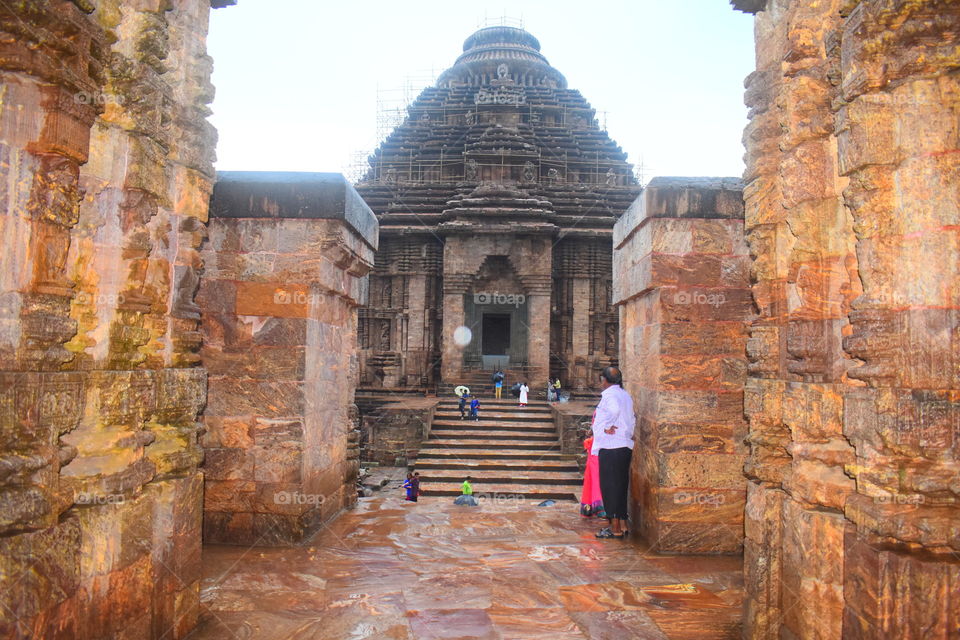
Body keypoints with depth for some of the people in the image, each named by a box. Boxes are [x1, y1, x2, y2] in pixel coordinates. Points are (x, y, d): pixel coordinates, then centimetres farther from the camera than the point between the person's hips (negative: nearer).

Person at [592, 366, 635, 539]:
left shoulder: (609, 394, -12)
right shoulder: (626, 395, 14)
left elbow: (614, 410, -32)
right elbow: (632, 418, 14)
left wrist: (606, 427, -19)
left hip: (610, 447, -8)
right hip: (626, 446, 9)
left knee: (609, 486, 0)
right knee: (621, 486, 15)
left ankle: (614, 528, 6)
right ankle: (622, 525, 22)